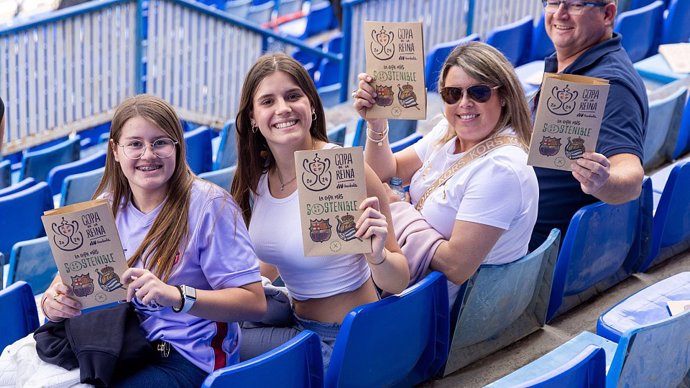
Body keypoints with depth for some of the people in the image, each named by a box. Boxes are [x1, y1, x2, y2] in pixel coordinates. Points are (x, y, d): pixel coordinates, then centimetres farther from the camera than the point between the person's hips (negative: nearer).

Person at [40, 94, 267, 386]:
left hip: (187, 356, -5)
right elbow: (66, 280, 7)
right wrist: (53, 303, -17)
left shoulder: (209, 205, -11)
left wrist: (176, 296, -30)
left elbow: (255, 303, -15)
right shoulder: (108, 206, 5)